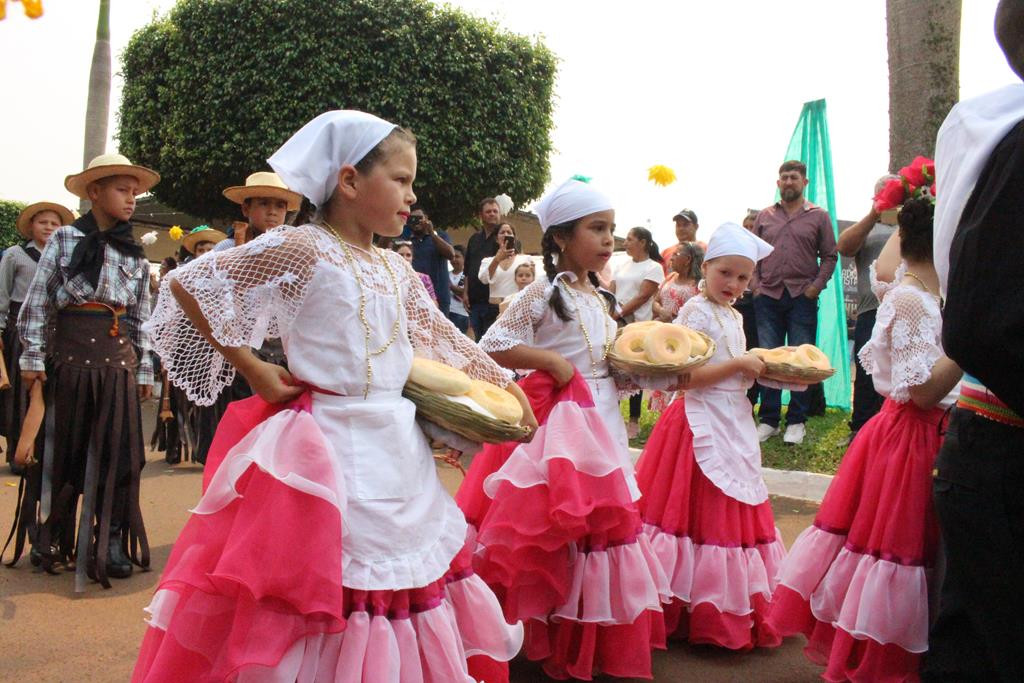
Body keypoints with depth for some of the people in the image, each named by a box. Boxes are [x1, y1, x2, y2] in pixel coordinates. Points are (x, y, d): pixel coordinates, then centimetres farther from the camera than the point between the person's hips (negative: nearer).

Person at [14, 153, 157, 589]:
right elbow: (37, 301, 0)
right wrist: (33, 356, -5)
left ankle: (110, 541, 12)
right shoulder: (65, 239, 2)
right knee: (64, 444, 6)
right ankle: (51, 535, 22)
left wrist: (145, 369, 11)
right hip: (71, 351, -2)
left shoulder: (135, 254, 12)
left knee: (117, 449, 1)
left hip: (118, 357, 3)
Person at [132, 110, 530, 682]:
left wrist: (505, 384, 15)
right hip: (333, 454, -7)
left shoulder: (396, 270, 10)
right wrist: (252, 369, -9)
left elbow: (446, 340, 19)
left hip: (399, 454, 7)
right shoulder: (301, 249, -11)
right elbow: (186, 284, -9)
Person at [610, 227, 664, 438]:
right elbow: (610, 292, 10)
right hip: (616, 324, 5)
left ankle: (634, 421, 5)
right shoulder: (622, 266, 16)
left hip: (637, 325, -5)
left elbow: (643, 296, -11)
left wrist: (620, 313, -17)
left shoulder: (653, 268, -2)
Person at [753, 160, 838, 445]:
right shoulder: (764, 216, 12)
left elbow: (829, 256, 6)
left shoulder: (818, 216, 6)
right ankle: (769, 420, 13)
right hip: (768, 297, 2)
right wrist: (754, 285, 2)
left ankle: (796, 421, 8)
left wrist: (817, 286, -6)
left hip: (802, 297, -2)